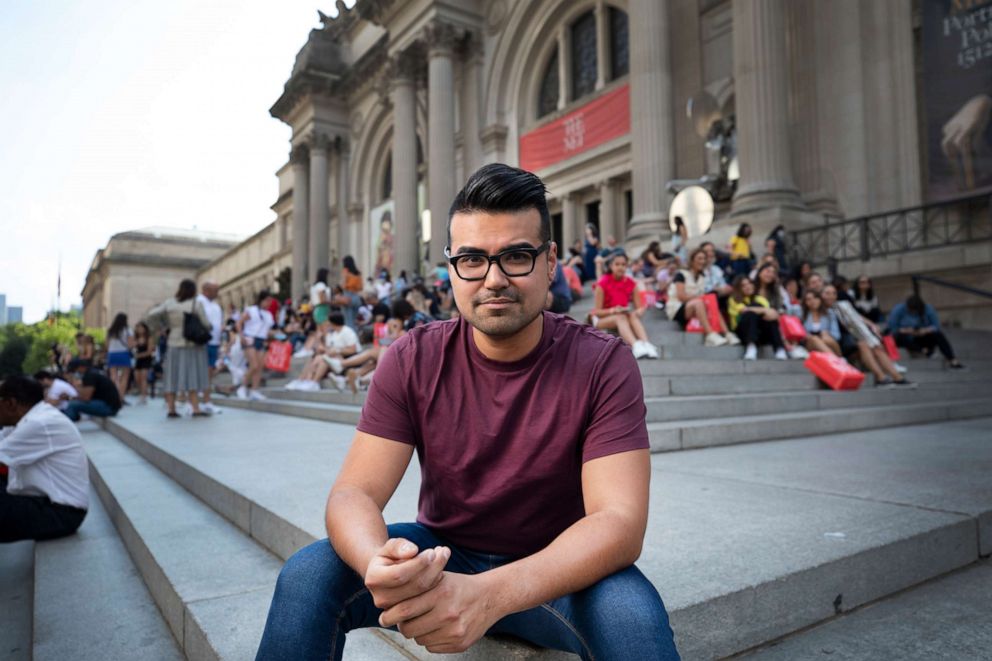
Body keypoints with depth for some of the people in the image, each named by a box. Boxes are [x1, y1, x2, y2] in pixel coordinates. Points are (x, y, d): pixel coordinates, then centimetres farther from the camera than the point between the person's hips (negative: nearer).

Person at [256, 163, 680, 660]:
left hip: (555, 569, -1)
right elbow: (354, 493, -15)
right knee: (306, 577, -21)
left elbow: (620, 521, -24)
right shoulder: (413, 360, -11)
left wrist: (491, 594, -41)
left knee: (632, 612, -32)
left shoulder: (602, 365, -17)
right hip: (442, 556, 2)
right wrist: (377, 562, -40)